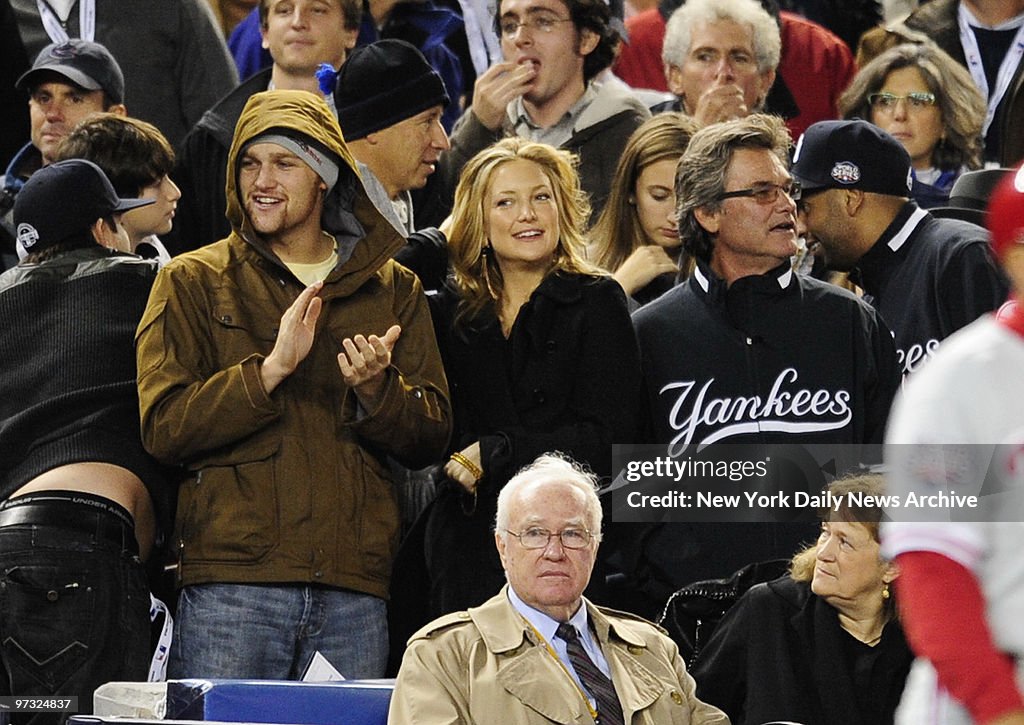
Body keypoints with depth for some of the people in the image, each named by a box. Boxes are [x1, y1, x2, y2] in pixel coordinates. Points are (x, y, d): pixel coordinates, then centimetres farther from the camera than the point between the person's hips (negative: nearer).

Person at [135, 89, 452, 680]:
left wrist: (376, 390, -10)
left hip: (354, 591, 2)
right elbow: (163, 427, -4)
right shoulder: (193, 282, 8)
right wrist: (271, 369, -15)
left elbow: (432, 438, 11)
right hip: (231, 581, -2)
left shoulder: (393, 289, 15)